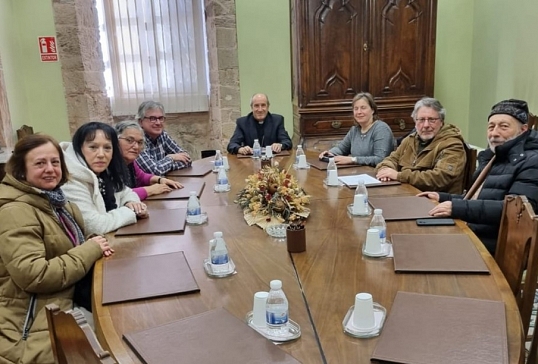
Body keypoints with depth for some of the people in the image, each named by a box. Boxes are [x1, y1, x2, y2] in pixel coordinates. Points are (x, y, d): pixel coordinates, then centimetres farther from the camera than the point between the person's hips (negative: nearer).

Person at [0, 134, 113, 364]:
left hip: (65, 301, 9)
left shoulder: (53, 199, 9)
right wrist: (89, 251, -19)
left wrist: (95, 248, 0)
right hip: (30, 323, -9)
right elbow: (33, 275, -28)